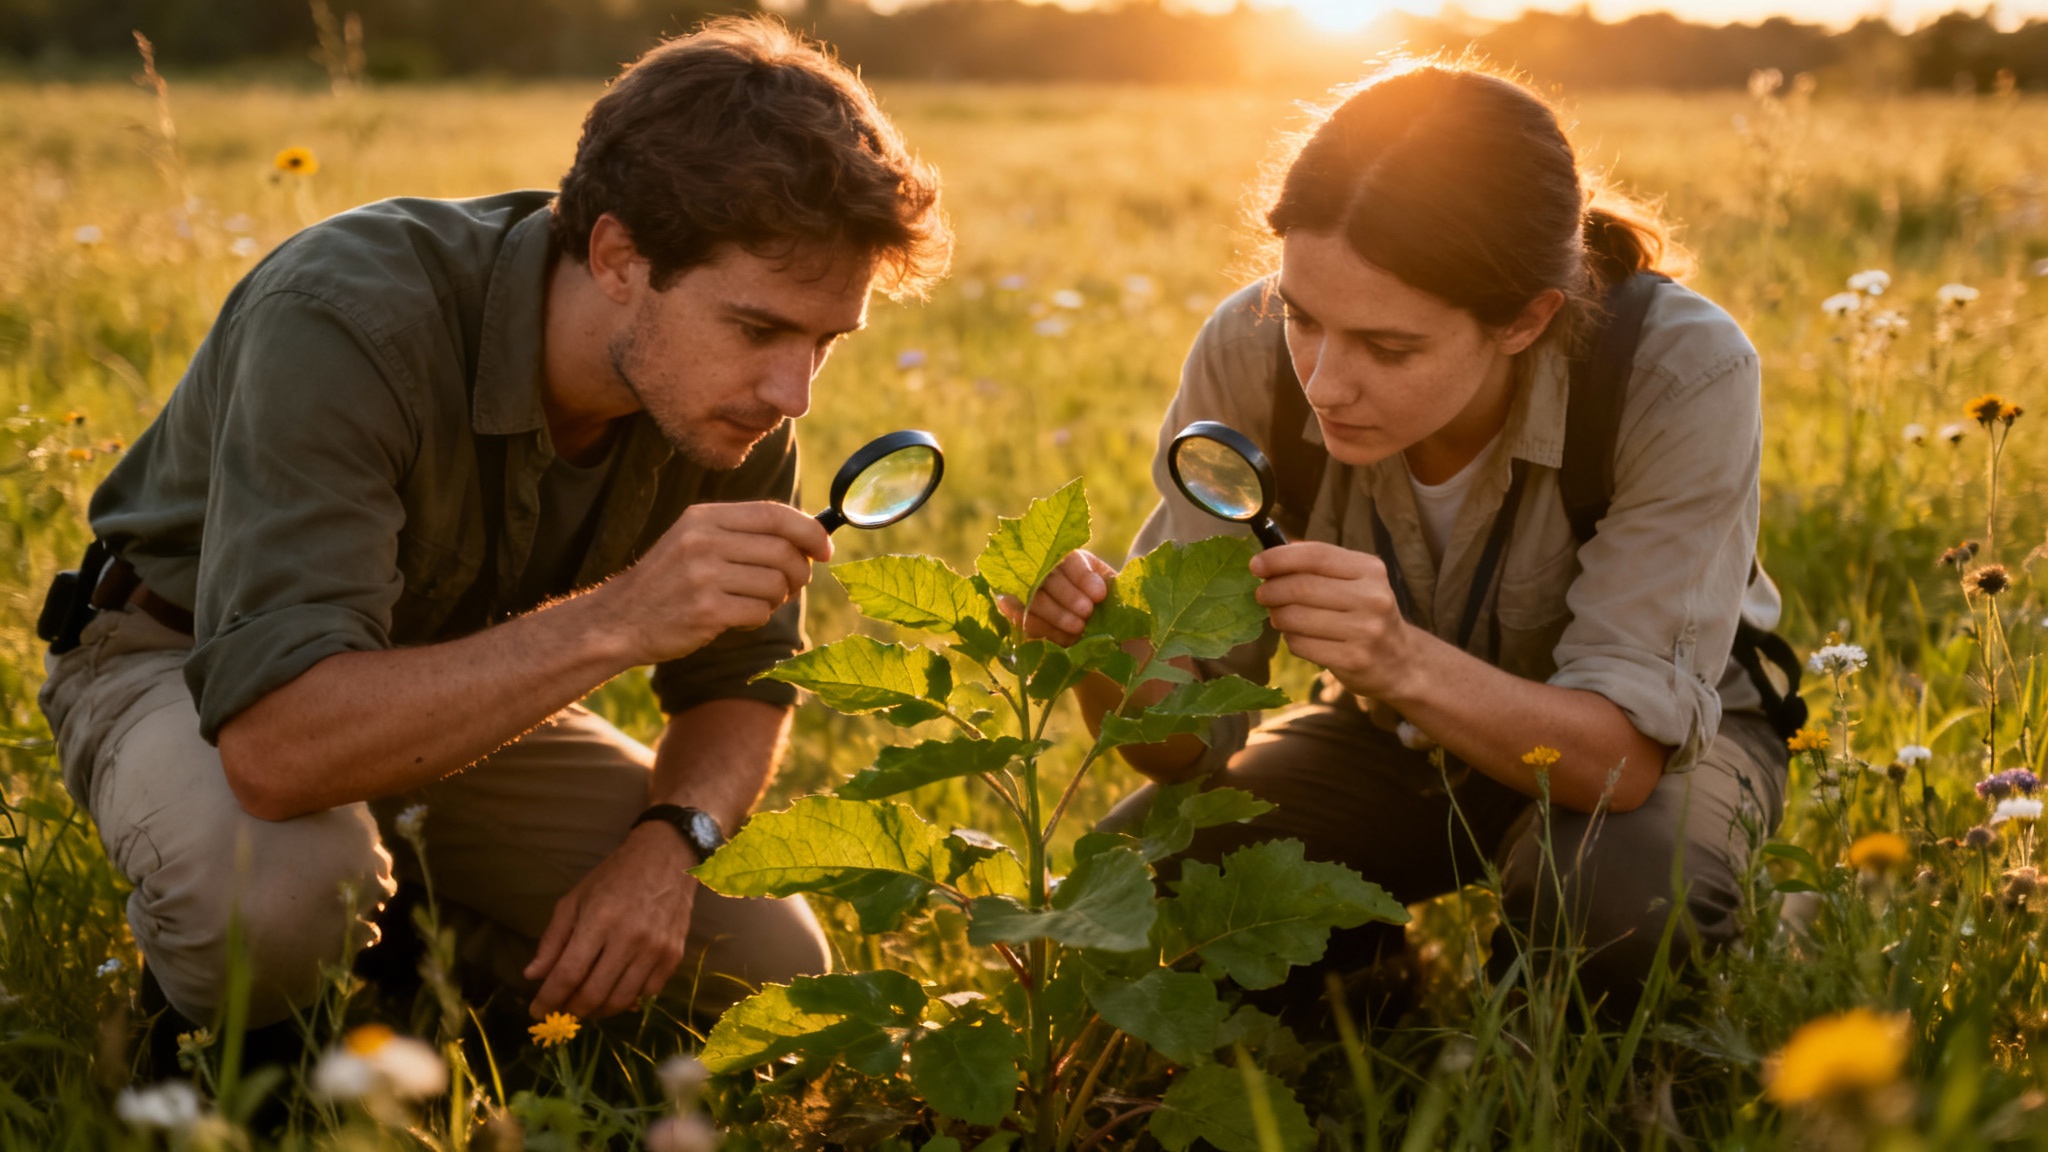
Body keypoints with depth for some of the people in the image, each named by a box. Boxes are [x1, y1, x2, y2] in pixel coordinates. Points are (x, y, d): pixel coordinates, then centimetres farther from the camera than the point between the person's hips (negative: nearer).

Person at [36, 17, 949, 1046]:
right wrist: (615, 621, -51)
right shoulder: (343, 322, -36)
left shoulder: (726, 383, -17)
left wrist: (669, 839, -25)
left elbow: (740, 686, -3)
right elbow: (276, 747, -46)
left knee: (769, 969, -9)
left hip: (467, 688, 5)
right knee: (278, 895, -39)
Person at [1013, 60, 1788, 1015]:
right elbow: (1189, 739, -19)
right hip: (1397, 732, 2)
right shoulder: (1248, 355, -24)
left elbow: (1625, 749, -33)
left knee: (1611, 901, -36)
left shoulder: (1680, 372, -32)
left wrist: (1406, 666, -51)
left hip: (1661, 738, -2)